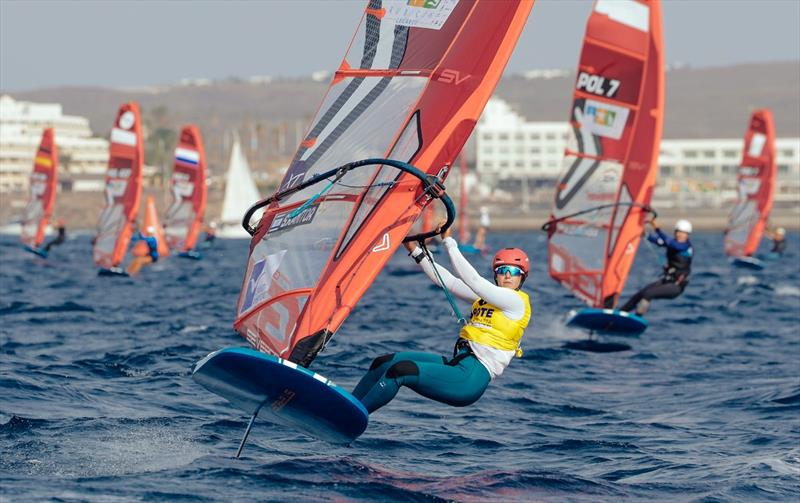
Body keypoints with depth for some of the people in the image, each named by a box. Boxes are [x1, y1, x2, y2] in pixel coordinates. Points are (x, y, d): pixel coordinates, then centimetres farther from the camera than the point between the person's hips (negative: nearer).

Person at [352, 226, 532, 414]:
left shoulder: (516, 301, -6)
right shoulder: (485, 296, 19)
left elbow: (472, 280, -14)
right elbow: (449, 281, 17)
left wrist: (449, 242, -12)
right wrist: (415, 251, 12)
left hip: (471, 379, -9)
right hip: (457, 364, 9)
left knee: (399, 371, -23)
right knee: (383, 363, 2)